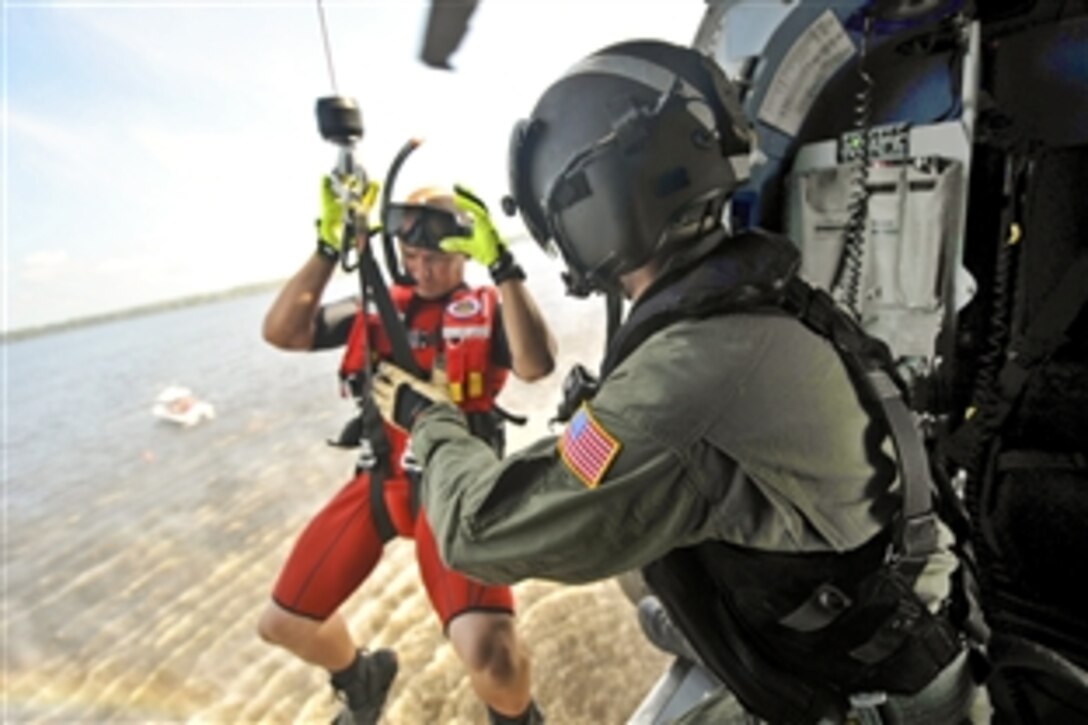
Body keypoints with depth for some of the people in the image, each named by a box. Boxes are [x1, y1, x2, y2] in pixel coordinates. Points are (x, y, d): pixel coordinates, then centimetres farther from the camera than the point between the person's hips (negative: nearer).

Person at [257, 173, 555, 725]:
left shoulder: (488, 311, -4)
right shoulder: (378, 308, 7)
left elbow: (537, 363, -26)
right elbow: (280, 333, -4)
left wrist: (502, 264, -27)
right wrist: (328, 248, -10)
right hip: (378, 483, 5)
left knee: (490, 654, -22)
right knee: (282, 623, 16)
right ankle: (361, 681, 49)